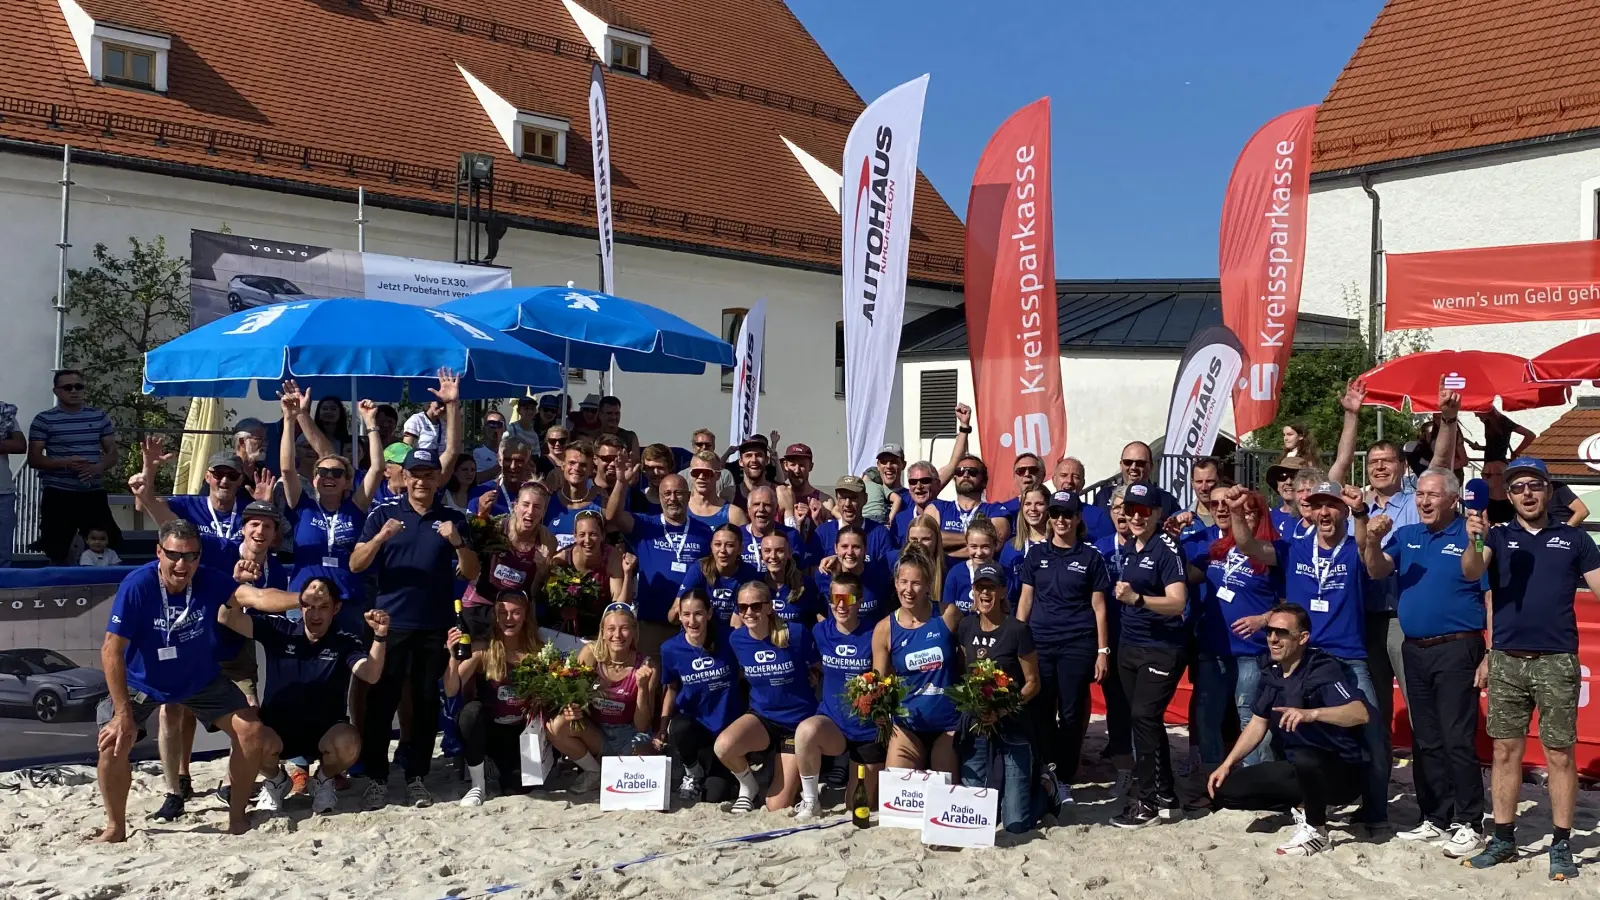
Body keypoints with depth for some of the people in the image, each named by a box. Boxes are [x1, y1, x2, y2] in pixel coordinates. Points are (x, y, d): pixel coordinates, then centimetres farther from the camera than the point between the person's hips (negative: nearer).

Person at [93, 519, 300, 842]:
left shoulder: (209, 581, -23)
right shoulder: (137, 586, -29)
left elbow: (258, 597, -40)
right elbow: (112, 651, -26)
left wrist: (302, 599, -60)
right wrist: (124, 713, -28)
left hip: (201, 679, 2)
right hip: (142, 682, -2)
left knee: (253, 732, -10)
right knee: (114, 741, -22)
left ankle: (237, 816, 11)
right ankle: (116, 828, 3)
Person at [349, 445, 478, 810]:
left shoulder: (453, 520, 8)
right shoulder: (382, 515, 6)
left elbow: (471, 573, 4)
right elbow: (355, 565, 0)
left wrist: (457, 542, -14)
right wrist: (380, 538, -18)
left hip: (435, 626, 1)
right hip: (390, 623, -1)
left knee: (426, 702, 5)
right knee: (381, 701, -1)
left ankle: (416, 777, 13)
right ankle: (376, 777, 7)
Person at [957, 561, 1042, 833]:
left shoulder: (1017, 630, -13)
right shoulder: (966, 627, 3)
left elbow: (1033, 683, -7)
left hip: (1011, 730, -4)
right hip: (974, 729, 5)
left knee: (1016, 823, -6)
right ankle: (1000, 787, 33)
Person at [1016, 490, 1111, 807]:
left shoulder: (1090, 557, 3)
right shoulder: (1036, 554, 8)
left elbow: (1098, 607, 3)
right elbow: (1025, 601, 10)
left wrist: (1103, 651, -2)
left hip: (1077, 646, -2)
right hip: (1039, 644, 2)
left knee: (1071, 714, 3)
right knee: (1040, 710, -1)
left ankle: (1064, 780, 12)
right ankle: (1050, 769, 7)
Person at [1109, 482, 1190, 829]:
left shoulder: (1166, 548, -12)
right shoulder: (1130, 550, 12)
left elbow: (1178, 602, -20)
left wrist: (1136, 598, -31)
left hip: (1163, 650, -8)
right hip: (1130, 647, 8)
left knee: (1144, 716, -12)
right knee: (1146, 720, 10)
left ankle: (1146, 802, -4)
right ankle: (1165, 798, 20)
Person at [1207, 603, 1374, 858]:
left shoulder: (1324, 670, -21)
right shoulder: (1270, 672, 1)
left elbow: (1361, 712, -38)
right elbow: (1257, 724, 10)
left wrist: (1311, 714, -52)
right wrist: (1227, 764, 2)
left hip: (1342, 773, -7)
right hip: (1298, 771, 7)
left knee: (1305, 758, -41)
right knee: (1225, 790, -5)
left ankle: (1316, 831, -13)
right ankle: (1304, 806, 10)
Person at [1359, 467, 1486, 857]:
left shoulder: (1471, 537, -7)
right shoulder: (1406, 536, 11)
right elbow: (1377, 570, -2)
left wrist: (1489, 657, -13)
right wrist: (1373, 541, -22)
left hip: (1456, 650, -6)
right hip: (1414, 650, 6)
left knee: (1457, 741, -5)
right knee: (1425, 742, 12)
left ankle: (1469, 824, 4)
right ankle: (1435, 819, 21)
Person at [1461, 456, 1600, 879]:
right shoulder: (1498, 537, 7)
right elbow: (1471, 572, -12)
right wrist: (1473, 541, -33)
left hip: (1557, 660, -1)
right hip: (1505, 659, 1)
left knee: (1559, 754, 2)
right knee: (1505, 751, 7)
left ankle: (1561, 845, 11)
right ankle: (1503, 839, 15)